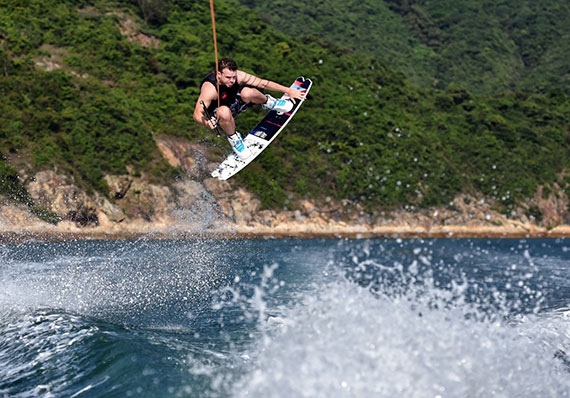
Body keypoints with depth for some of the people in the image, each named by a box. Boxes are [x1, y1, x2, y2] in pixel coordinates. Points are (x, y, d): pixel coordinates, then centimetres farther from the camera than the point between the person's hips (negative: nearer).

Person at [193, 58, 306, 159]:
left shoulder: (237, 75, -22)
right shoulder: (209, 89, -35)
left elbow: (263, 83, -15)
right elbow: (197, 114, -35)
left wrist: (288, 91, -11)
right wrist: (206, 122, -58)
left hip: (235, 104, 3)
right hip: (216, 116, -3)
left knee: (247, 93, -30)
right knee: (224, 112, -41)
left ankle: (268, 102, 3)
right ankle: (232, 137, -11)